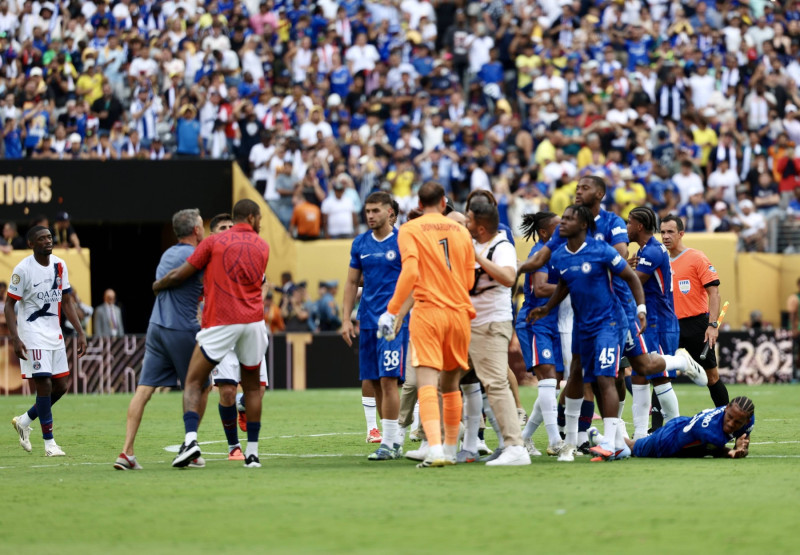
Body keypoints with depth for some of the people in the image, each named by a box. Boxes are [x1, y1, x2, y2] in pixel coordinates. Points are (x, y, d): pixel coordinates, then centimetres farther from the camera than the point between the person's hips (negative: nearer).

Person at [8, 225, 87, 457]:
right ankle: (49, 443, -4)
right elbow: (9, 305, -9)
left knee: (60, 386, 7)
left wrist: (80, 332, 7)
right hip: (33, 334, -7)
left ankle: (24, 421, 27)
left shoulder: (59, 265, 6)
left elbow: (67, 301, 12)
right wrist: (14, 338, -20)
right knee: (44, 385, -11)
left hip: (55, 333, 7)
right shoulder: (23, 269, -12)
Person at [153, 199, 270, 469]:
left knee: (193, 382, 2)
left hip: (220, 323, -3)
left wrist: (157, 285, 21)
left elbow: (178, 276, 1)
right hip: (253, 320, 3)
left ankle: (190, 439, -19)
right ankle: (252, 452, 12)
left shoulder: (214, 242, 1)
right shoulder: (262, 247, 11)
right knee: (252, 386, 16)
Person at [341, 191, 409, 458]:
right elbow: (352, 282, 16)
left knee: (387, 380, -13)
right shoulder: (360, 244, 11)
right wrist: (346, 319, 9)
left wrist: (399, 317, -10)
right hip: (368, 321, 6)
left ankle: (388, 443, -9)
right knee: (372, 382, 5)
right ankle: (395, 438, 15)